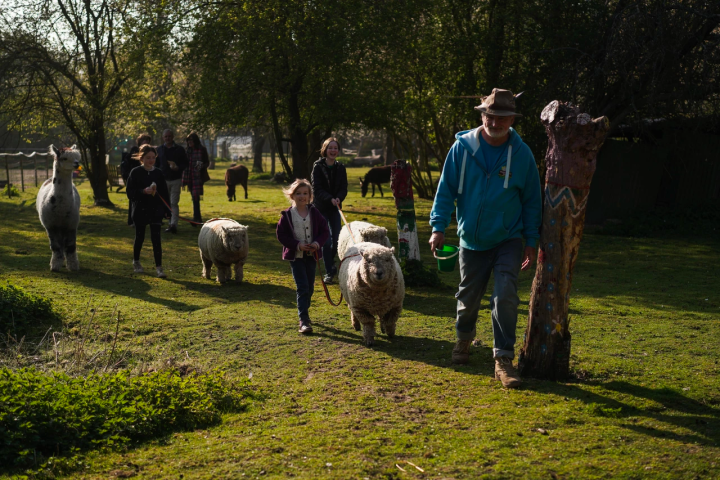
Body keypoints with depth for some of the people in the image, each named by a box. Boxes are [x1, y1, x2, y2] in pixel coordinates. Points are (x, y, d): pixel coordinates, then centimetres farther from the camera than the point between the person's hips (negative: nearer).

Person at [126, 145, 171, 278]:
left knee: (156, 238, -7)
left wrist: (166, 210, 3)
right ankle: (136, 262, 35)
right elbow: (130, 192, -9)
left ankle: (159, 267, -7)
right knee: (139, 237, 12)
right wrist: (143, 191, -24)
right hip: (140, 210, -1)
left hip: (156, 210, 1)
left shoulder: (158, 173, 4)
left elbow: (164, 193, 8)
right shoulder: (135, 172, -4)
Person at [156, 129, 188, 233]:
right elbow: (156, 165, 14)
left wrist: (178, 168, -15)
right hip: (163, 180, 3)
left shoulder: (179, 149, 3)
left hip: (176, 180, -3)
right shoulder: (159, 149, 9)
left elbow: (185, 163, 6)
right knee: (167, 204, 6)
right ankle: (171, 223, 14)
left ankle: (174, 224, -16)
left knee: (174, 203, -10)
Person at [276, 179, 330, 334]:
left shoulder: (314, 213, 1)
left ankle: (304, 313, 32)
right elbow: (280, 234, -6)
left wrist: (318, 242, -16)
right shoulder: (287, 215, -6)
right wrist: (297, 245, -16)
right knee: (302, 287, -11)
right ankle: (304, 321, -11)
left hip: (311, 255, 3)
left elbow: (325, 231, 3)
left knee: (309, 288, 12)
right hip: (296, 256, -3)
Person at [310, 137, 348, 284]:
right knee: (326, 241, -6)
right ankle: (329, 272, 1)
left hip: (335, 208, 4)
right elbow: (317, 189, -13)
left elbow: (344, 188, 0)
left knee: (337, 239, 4)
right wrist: (330, 199, -27)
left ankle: (330, 263, 31)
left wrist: (338, 198, -21)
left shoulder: (340, 168, 3)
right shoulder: (318, 167, -8)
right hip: (321, 208, -3)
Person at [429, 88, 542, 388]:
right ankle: (464, 340, 43)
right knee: (468, 297, 16)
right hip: (471, 240, 2)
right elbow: (446, 189, -2)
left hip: (508, 240, -1)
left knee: (505, 297, -15)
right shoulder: (462, 147, -7)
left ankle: (503, 359, -7)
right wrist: (438, 226, -12)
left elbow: (532, 201, 1)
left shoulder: (521, 154, -7)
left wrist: (531, 240, 0)